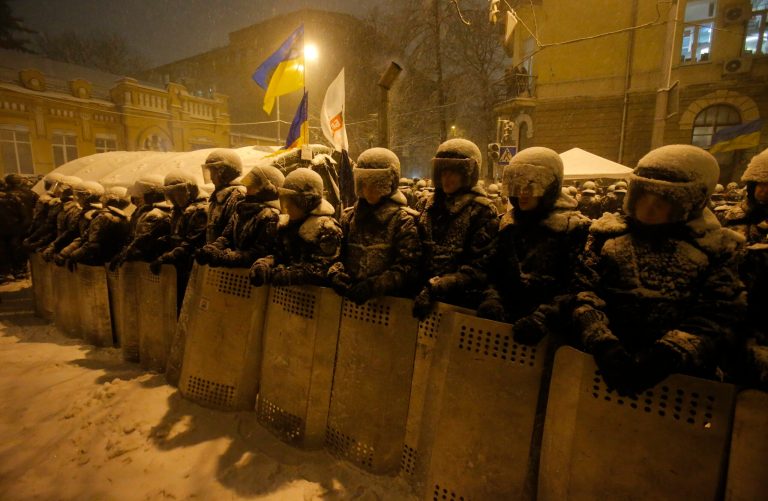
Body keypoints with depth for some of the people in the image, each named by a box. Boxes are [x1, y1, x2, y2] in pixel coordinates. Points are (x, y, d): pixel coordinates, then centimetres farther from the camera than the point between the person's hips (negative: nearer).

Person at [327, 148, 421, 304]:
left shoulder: (403, 220, 2)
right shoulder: (348, 216, 17)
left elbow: (407, 266, -5)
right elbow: (335, 252, 15)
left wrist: (375, 285, -16)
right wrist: (336, 273, -5)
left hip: (389, 300, -3)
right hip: (349, 296, 3)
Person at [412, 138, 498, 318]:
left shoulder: (482, 211, -6)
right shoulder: (430, 204, 10)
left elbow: (478, 267, -13)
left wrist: (436, 288, -20)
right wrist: (423, 287, 0)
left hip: (459, 302, -4)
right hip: (424, 294, 5)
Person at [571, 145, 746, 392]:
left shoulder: (713, 247, 7)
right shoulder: (607, 233, 7)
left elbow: (716, 315, -1)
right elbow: (583, 290, -2)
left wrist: (668, 354, -17)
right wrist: (602, 343, -16)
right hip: (610, 360, 0)